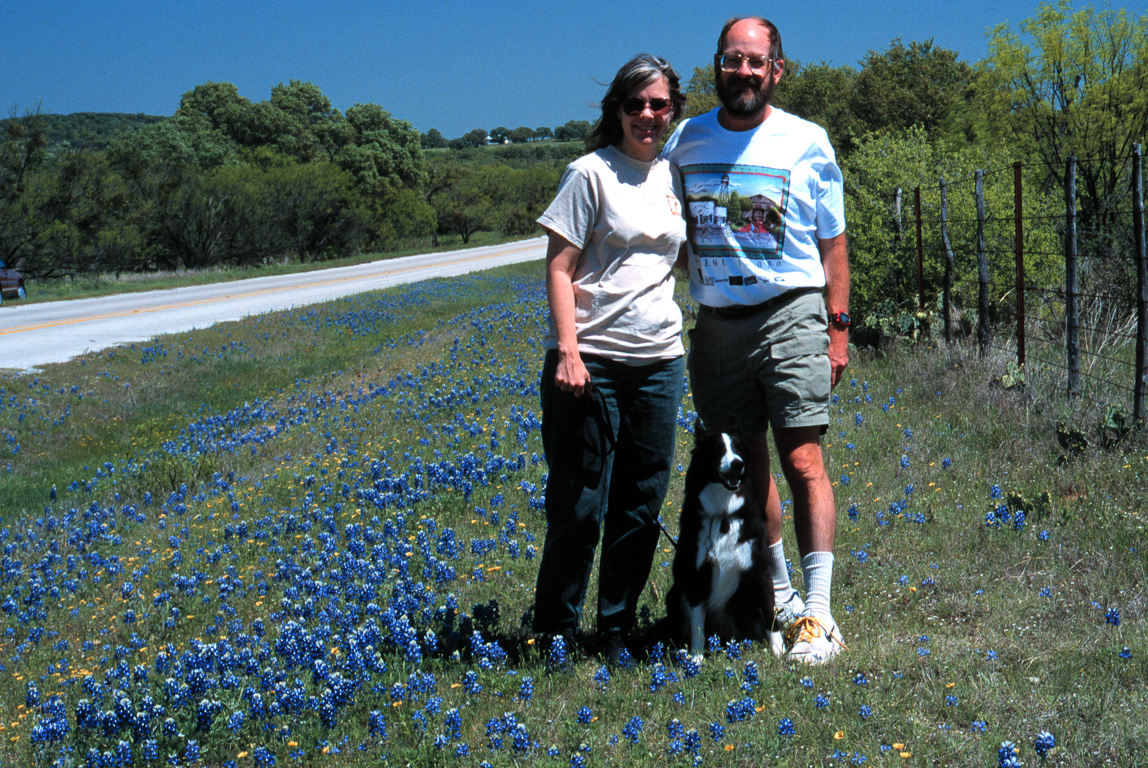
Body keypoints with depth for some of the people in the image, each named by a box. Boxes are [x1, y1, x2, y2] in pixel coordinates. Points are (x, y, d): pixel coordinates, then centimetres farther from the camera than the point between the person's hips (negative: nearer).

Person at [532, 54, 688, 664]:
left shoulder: (674, 178, 12)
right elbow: (559, 268, -8)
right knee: (579, 507, -1)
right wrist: (568, 353, -16)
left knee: (642, 506, 9)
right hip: (591, 360, -5)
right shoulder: (592, 173, -4)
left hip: (659, 361, 6)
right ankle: (553, 633, 13)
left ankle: (617, 633, 21)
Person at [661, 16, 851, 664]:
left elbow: (833, 243, 5)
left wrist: (839, 328, -1)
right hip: (717, 323, 3)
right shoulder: (685, 141, 8)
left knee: (803, 460, -11)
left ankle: (818, 614, -7)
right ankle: (781, 599, 20)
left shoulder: (807, 142, 1)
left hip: (790, 316, -3)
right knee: (745, 465, 7)